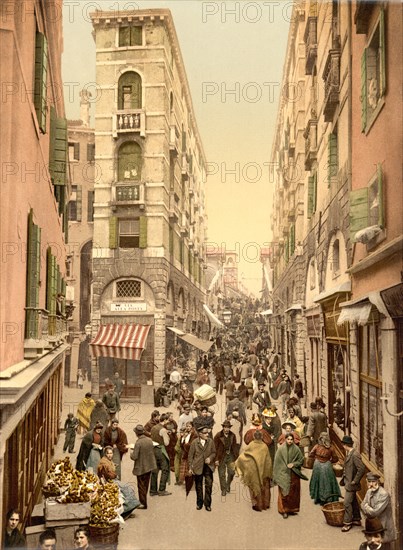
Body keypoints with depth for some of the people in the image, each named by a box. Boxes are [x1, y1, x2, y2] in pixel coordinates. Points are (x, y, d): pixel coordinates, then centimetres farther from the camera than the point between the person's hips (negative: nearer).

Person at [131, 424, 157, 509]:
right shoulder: (149, 440, -4)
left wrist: (131, 453, -2)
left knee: (141, 486, 7)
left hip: (141, 467, -6)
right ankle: (143, 500, 33)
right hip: (149, 466, 6)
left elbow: (134, 457, -23)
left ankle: (143, 503, 14)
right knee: (146, 484, 20)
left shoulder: (138, 443, -24)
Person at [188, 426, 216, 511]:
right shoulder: (194, 442, -5)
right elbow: (190, 456, 0)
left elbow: (214, 452, 7)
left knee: (209, 484, -8)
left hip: (208, 466, 0)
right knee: (198, 486, 11)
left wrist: (210, 458, -13)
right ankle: (199, 503, 27)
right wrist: (190, 467, -1)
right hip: (198, 467, 0)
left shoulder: (210, 441, -2)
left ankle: (207, 504, 4)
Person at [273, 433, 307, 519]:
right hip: (283, 474, -2)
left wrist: (293, 464, -11)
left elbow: (301, 460, 5)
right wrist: (276, 475, -5)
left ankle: (292, 509, 21)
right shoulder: (281, 449, -5)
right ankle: (284, 510, 5)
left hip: (294, 475, 2)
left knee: (293, 492, 7)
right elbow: (277, 462, -3)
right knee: (284, 492, -2)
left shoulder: (296, 449, 0)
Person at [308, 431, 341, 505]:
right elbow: (335, 459, -4)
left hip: (317, 466, 2)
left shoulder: (317, 446, -11)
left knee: (318, 481, 16)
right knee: (327, 482, 10)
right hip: (327, 467, -2)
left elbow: (310, 455, -3)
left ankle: (317, 499, 24)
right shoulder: (330, 448, -12)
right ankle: (328, 499, 14)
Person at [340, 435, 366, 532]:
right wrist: (344, 478, 12)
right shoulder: (348, 453, 6)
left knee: (347, 503, -4)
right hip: (348, 482, 9)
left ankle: (347, 523, 6)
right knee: (353, 501, 19)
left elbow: (361, 469, -27)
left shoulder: (355, 455, -24)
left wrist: (354, 481, -20)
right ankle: (357, 519, 31)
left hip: (351, 484, -9)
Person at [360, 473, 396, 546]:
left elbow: (375, 512, -25)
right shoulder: (369, 491, 1)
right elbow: (363, 506, 8)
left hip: (383, 528, -7)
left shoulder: (384, 494, -24)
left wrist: (366, 506, -8)